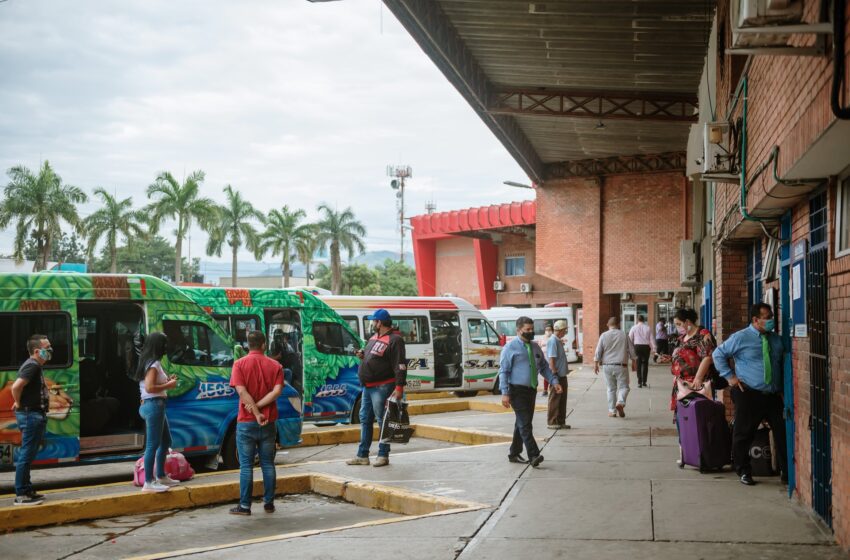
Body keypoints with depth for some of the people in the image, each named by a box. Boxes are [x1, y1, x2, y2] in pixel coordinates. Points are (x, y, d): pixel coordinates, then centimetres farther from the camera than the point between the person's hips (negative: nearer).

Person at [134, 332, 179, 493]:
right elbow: (150, 388, -22)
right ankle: (148, 483, -7)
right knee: (153, 444, -8)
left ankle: (161, 476, 27)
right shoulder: (153, 364, -14)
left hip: (154, 405, 11)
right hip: (154, 406, -11)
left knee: (165, 441, 19)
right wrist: (169, 385, -12)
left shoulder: (149, 362, 16)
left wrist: (167, 381, 9)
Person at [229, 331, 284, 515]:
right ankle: (269, 503, 14)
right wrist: (258, 407, -11)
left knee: (246, 465, 2)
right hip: (268, 422, 2)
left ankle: (245, 506, 4)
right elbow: (277, 391, -11)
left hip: (246, 422, -2)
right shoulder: (275, 366, 2)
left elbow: (242, 391, -15)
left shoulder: (240, 364, -4)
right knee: (268, 464, 10)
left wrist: (256, 413, -14)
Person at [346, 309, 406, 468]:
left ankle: (383, 456, 6)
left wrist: (399, 387, -25)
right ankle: (362, 456, 21)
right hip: (368, 387, 10)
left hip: (382, 387, -10)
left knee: (382, 420, -3)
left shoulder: (394, 340, -14)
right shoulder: (374, 338, 16)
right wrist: (363, 355, 7)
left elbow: (400, 366, -19)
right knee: (365, 419, 13)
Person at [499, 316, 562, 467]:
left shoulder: (535, 347, 13)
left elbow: (544, 367, 19)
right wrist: (505, 393, -16)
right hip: (517, 391, -7)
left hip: (531, 390, 7)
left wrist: (554, 381, 5)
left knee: (522, 423, 12)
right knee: (525, 424, -12)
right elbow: (503, 371, -9)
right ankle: (534, 455, -18)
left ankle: (514, 454, 23)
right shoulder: (510, 348, -6)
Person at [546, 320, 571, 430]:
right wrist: (554, 374, -22)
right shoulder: (553, 341, -16)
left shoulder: (558, 341, 15)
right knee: (555, 400, -3)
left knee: (562, 399, 13)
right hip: (556, 376, -10)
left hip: (562, 375, 10)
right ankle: (552, 422, 3)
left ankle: (561, 421, 20)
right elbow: (551, 359, -21)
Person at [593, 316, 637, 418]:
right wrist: (633, 363, 18)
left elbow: (598, 352, -2)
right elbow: (632, 350, 6)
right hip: (621, 366, -1)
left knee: (611, 388, 10)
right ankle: (620, 402, -21)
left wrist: (596, 364, 7)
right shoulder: (624, 335, 1)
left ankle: (612, 410, 11)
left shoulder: (604, 336, -1)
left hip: (607, 366, 1)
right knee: (623, 386, 6)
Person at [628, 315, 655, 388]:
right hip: (646, 346, 1)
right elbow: (652, 339, 1)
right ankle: (644, 382, 16)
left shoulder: (634, 328, 0)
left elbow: (630, 338, -1)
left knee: (638, 364, 2)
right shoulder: (648, 328, 1)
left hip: (637, 346, -1)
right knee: (645, 364, 12)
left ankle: (639, 382, -4)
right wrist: (653, 348, 5)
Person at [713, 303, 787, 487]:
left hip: (773, 395, 4)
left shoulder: (776, 339, 9)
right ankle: (743, 472, 17)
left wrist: (782, 383, 10)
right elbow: (718, 354, 2)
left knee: (782, 432, 4)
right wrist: (730, 376, -5)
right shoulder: (740, 338, -5)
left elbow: (785, 361, 23)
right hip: (748, 394, -4)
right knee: (743, 434, 2)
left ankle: (786, 471, 16)